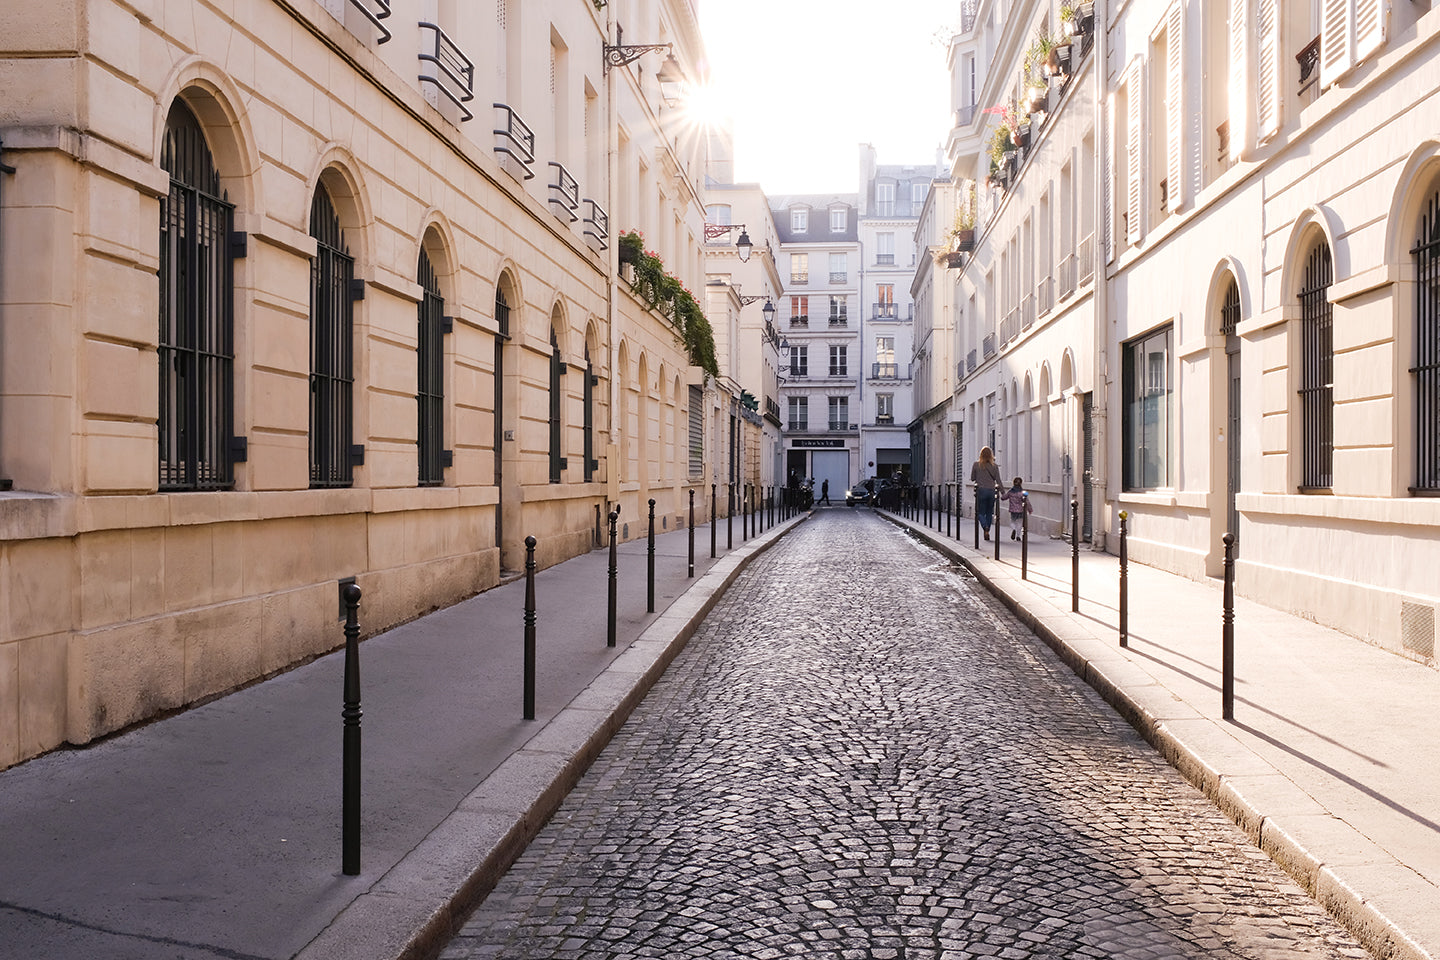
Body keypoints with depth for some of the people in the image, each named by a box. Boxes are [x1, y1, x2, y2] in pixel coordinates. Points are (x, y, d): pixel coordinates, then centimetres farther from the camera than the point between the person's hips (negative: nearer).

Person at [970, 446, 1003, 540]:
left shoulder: (976, 464, -1)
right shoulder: (995, 466, 3)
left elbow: (972, 478, 6)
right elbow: (998, 481, 2)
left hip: (981, 490, -2)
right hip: (991, 491, 2)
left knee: (981, 512, 5)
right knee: (989, 512, 13)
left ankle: (985, 527, -22)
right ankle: (987, 532, 13)